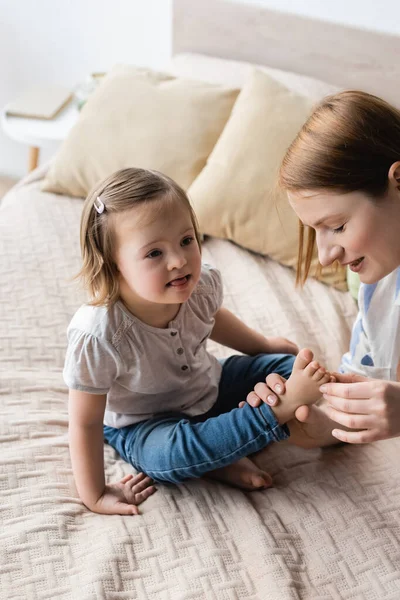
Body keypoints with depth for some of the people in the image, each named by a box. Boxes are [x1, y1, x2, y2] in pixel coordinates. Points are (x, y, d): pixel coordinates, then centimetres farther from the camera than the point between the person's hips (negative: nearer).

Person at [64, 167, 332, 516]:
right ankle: (282, 408, -24)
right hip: (142, 424, -5)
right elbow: (85, 422, -23)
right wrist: (96, 495, -18)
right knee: (171, 453, -38)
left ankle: (223, 454, -13)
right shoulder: (98, 335, -36)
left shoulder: (200, 284, -20)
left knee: (292, 366, -1)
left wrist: (263, 345, 19)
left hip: (209, 388, 6)